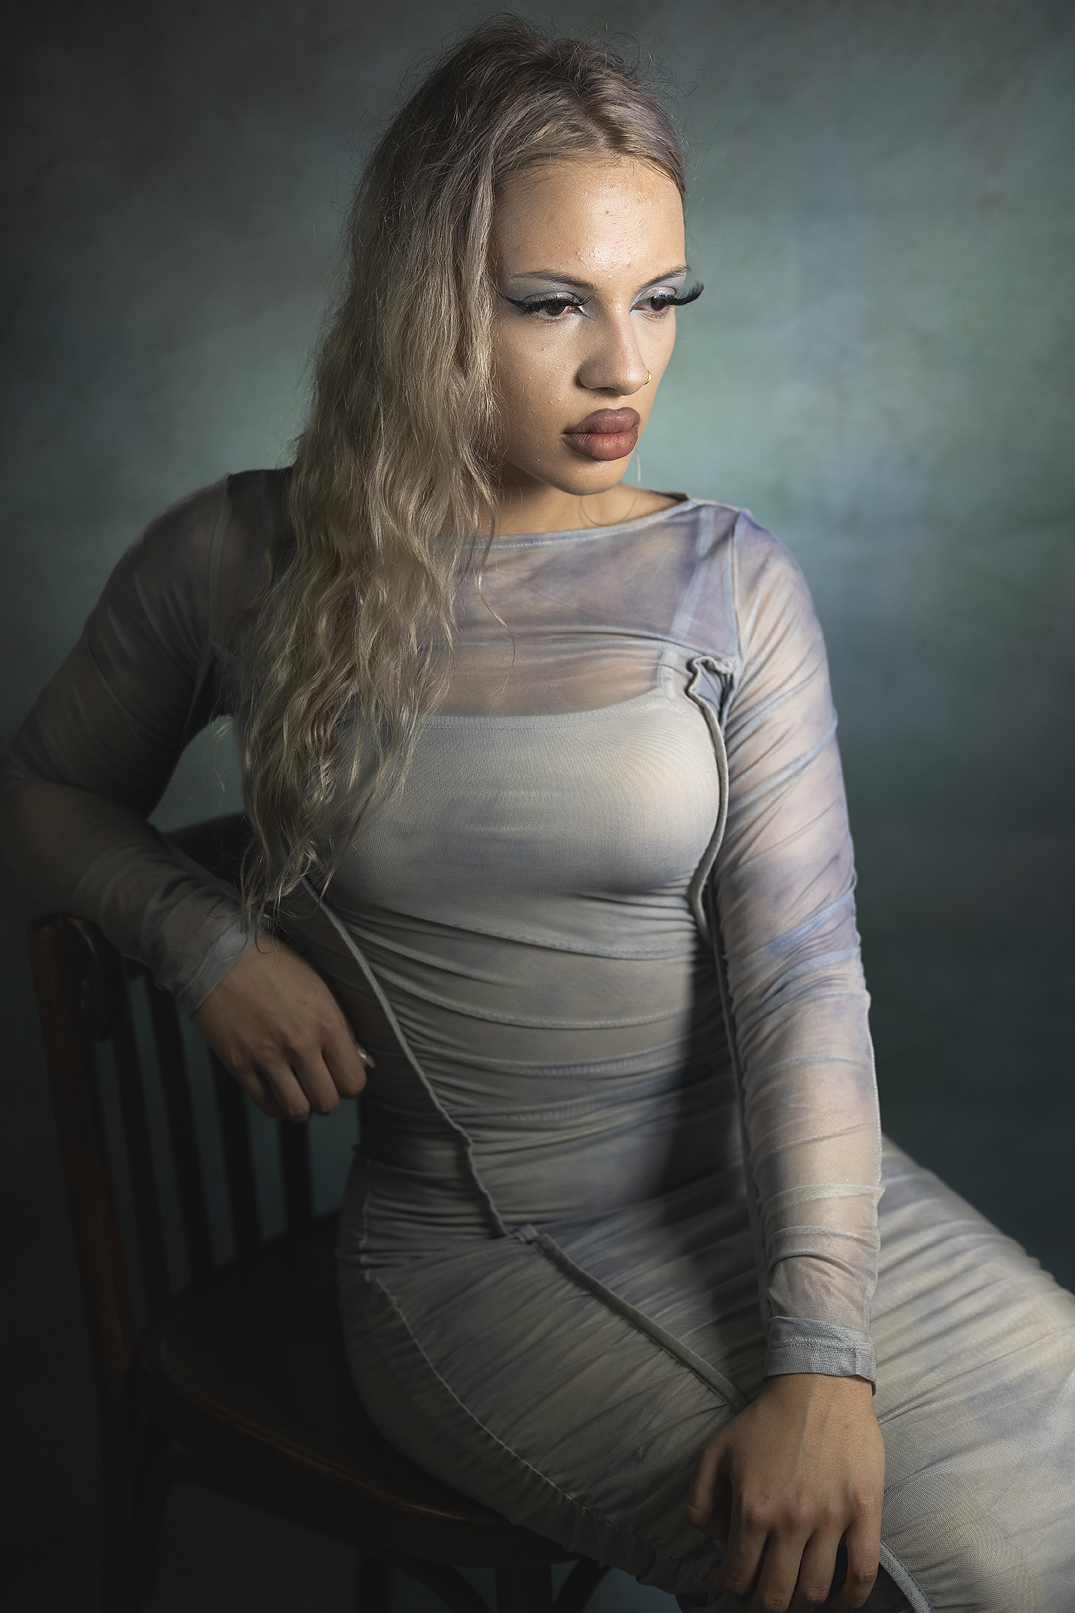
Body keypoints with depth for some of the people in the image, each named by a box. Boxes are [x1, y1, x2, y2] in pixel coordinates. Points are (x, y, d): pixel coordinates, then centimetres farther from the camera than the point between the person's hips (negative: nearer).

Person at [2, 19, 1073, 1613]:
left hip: (755, 1181, 3)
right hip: (470, 1237, -2)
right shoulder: (237, 565, -4)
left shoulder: (735, 586, -3)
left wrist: (826, 1352, -21)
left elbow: (802, 974, -10)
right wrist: (206, 937, -8)